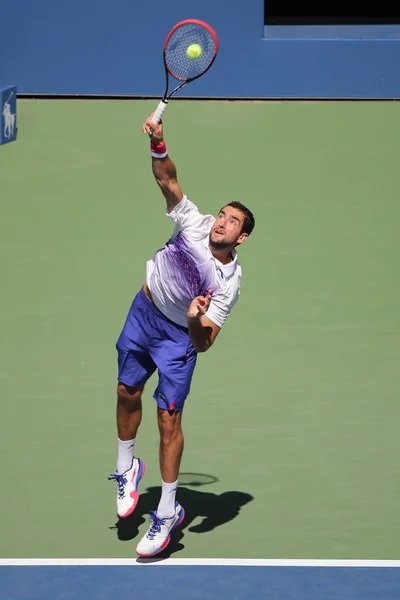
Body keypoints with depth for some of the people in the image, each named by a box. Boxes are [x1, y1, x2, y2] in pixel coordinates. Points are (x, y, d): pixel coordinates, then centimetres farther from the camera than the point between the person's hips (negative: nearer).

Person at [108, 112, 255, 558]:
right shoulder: (195, 223, -16)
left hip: (179, 336, -4)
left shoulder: (229, 283, -25)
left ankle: (167, 513, 2)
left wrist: (197, 323, -46)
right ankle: (126, 470, 38)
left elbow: (203, 343, -25)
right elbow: (167, 179, -17)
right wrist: (158, 146, -35)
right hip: (143, 313, 4)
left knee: (168, 419, -8)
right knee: (127, 393, 13)